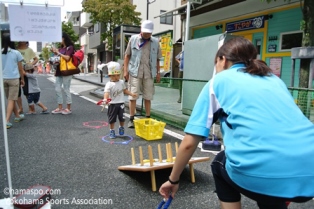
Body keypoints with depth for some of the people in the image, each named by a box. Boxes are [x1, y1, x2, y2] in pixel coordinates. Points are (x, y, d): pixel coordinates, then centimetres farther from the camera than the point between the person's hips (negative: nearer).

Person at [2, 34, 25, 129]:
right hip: (14, 78, -4)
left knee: (11, 99, 18)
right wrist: (22, 79, 11)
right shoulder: (16, 53, -5)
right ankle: (7, 121, -9)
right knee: (11, 100, -1)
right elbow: (20, 68, 0)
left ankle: (17, 116, 33)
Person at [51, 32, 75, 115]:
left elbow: (67, 58, -15)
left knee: (66, 90, -1)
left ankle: (68, 108, 9)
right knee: (58, 89, 7)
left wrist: (58, 52, -6)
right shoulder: (61, 48, 15)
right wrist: (54, 52, 6)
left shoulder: (70, 47, -3)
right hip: (59, 71, 7)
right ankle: (60, 108, 15)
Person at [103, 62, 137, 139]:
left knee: (122, 118, 12)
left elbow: (125, 90, 15)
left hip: (121, 103, 3)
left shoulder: (121, 82, 3)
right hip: (112, 104, -3)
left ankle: (121, 128, 36)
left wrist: (131, 94, 6)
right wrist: (105, 99, -44)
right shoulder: (109, 84, -11)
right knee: (112, 118, 6)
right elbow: (106, 92, -25)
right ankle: (112, 131, 21)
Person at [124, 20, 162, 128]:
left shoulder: (155, 42, 6)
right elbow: (127, 55, 5)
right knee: (133, 96, 0)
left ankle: (148, 118, 18)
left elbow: (157, 59, 11)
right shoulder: (133, 39, 3)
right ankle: (131, 119, 8)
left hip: (149, 73, 2)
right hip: (135, 72, -1)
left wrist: (158, 73, 7)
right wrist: (125, 70, -1)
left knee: (148, 97, 7)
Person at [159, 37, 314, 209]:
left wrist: (173, 180, 23)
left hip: (257, 173, -5)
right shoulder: (274, 79, 24)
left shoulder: (218, 81, 11)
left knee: (220, 165, 28)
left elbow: (189, 143, 8)